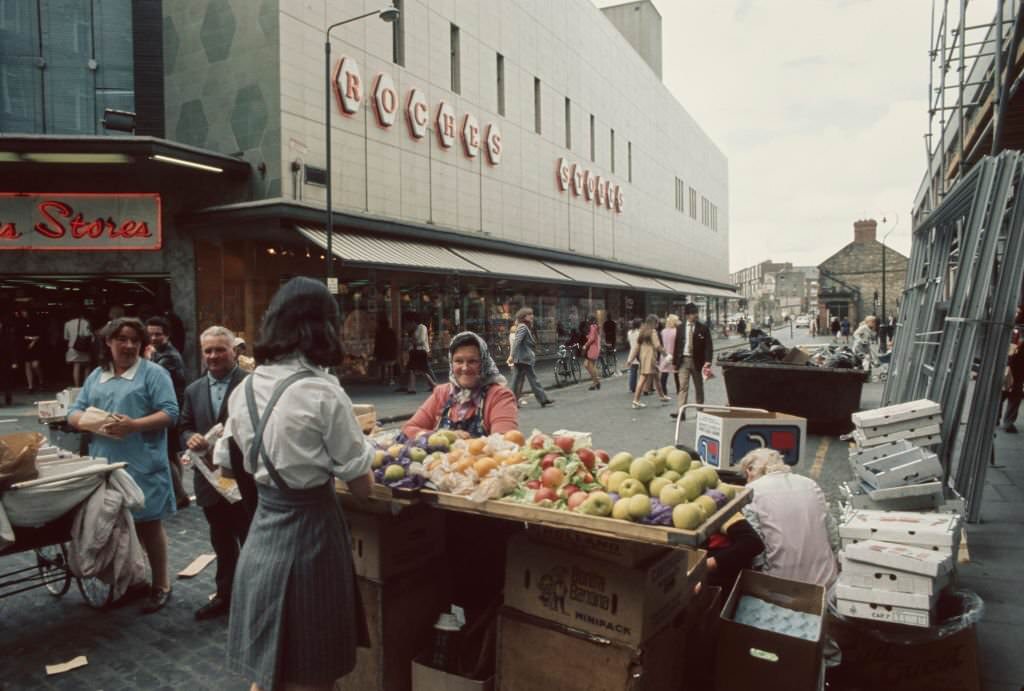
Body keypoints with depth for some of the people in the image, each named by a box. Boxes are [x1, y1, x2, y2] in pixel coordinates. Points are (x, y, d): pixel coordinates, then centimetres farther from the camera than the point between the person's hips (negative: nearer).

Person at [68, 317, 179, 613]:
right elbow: (74, 413, 12)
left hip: (142, 465, -5)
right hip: (104, 465, 5)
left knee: (148, 524, 3)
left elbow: (170, 413, -10)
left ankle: (160, 585, 16)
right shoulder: (96, 376, 14)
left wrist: (134, 425, -23)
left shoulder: (153, 373, -3)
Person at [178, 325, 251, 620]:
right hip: (210, 478, 6)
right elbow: (184, 427, 12)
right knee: (222, 542, 20)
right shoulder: (193, 390, 9)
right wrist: (190, 438, -10)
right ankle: (225, 594, 35)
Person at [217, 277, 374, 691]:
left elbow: (230, 462, 13)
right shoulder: (323, 393, -19)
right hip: (309, 536, -6)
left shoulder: (244, 390, 1)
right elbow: (362, 487, -12)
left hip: (262, 535, 6)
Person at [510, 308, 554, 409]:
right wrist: (512, 355, -29)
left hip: (522, 359, 10)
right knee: (533, 378, -6)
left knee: (518, 379, 10)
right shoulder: (523, 327, -13)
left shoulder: (525, 327, 18)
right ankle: (543, 399, -3)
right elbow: (516, 341, -23)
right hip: (524, 358, -10)